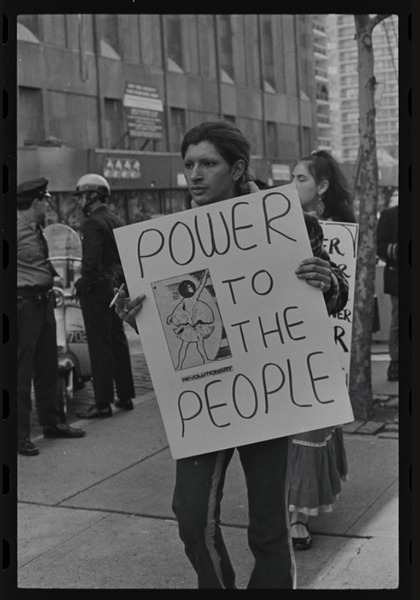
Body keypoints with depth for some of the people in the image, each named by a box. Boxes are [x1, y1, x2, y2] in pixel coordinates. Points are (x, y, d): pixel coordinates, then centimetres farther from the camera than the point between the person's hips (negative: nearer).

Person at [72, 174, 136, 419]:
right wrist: (120, 280, 16)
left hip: (97, 289, -9)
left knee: (100, 346, -5)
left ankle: (103, 403, 0)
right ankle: (125, 396, 23)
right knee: (118, 342, 15)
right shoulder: (118, 221, 12)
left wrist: (83, 284, -12)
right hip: (116, 287, 9)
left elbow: (91, 260, -25)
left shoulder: (94, 223, -15)